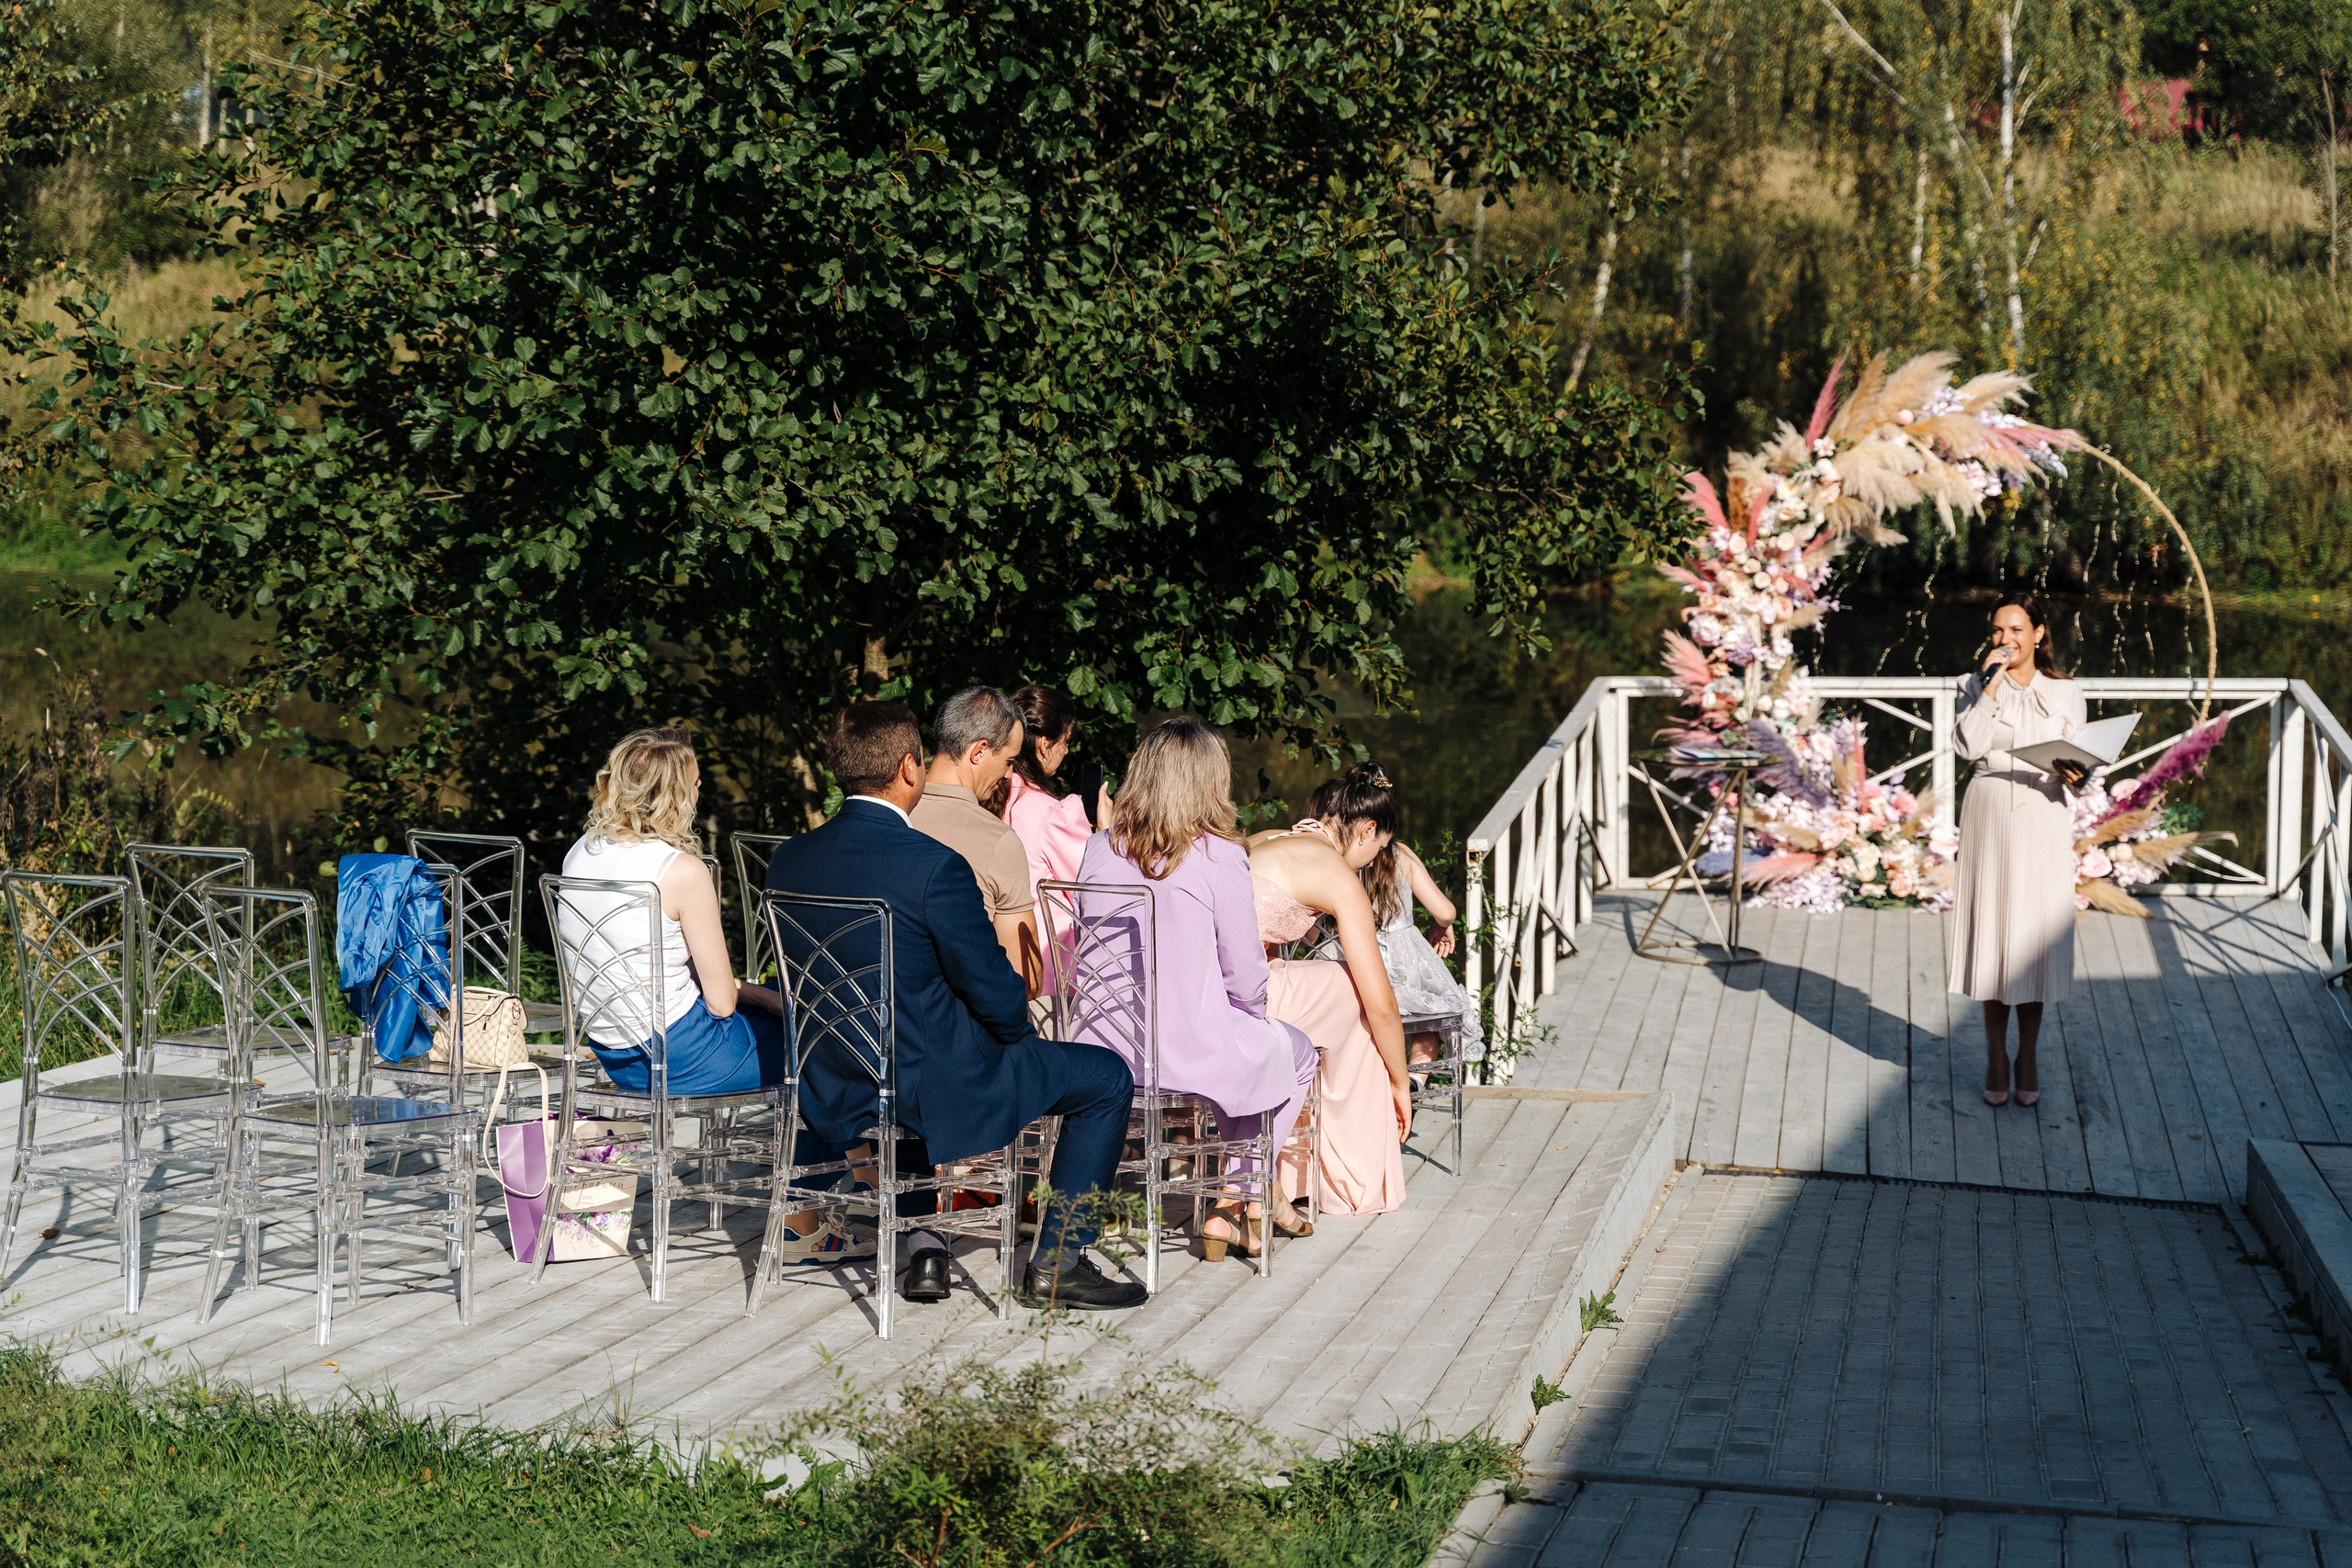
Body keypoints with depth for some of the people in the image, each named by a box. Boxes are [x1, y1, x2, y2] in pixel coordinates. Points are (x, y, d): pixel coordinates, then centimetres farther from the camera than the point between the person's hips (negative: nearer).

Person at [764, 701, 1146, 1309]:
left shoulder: (788, 859, -4)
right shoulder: (935, 867, -23)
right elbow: (996, 994, -17)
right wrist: (1020, 1031, 6)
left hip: (833, 1093, 7)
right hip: (933, 1089, -7)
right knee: (1107, 1078, 11)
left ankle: (923, 1249, 34)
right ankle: (1056, 1263, 14)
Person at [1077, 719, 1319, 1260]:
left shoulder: (1100, 850, -1)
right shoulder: (1219, 857, -15)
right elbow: (1247, 981, -11)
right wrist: (1250, 1015, 13)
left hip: (1105, 1051, 6)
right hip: (1193, 1054, -6)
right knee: (1295, 1053, 27)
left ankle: (1250, 1201, 40)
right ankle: (1232, 1204, 26)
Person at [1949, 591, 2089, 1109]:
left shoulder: (2065, 693, 4)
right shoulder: (1977, 686, 2)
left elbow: (2075, 762, 6)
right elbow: (1968, 746, -13)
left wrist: (2073, 773, -17)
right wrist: (1990, 686, -15)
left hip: (2043, 819, 0)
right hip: (1990, 815, 0)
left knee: (2034, 933, 3)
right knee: (1991, 930, 2)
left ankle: (2028, 1059, 15)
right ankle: (1997, 1059, 13)